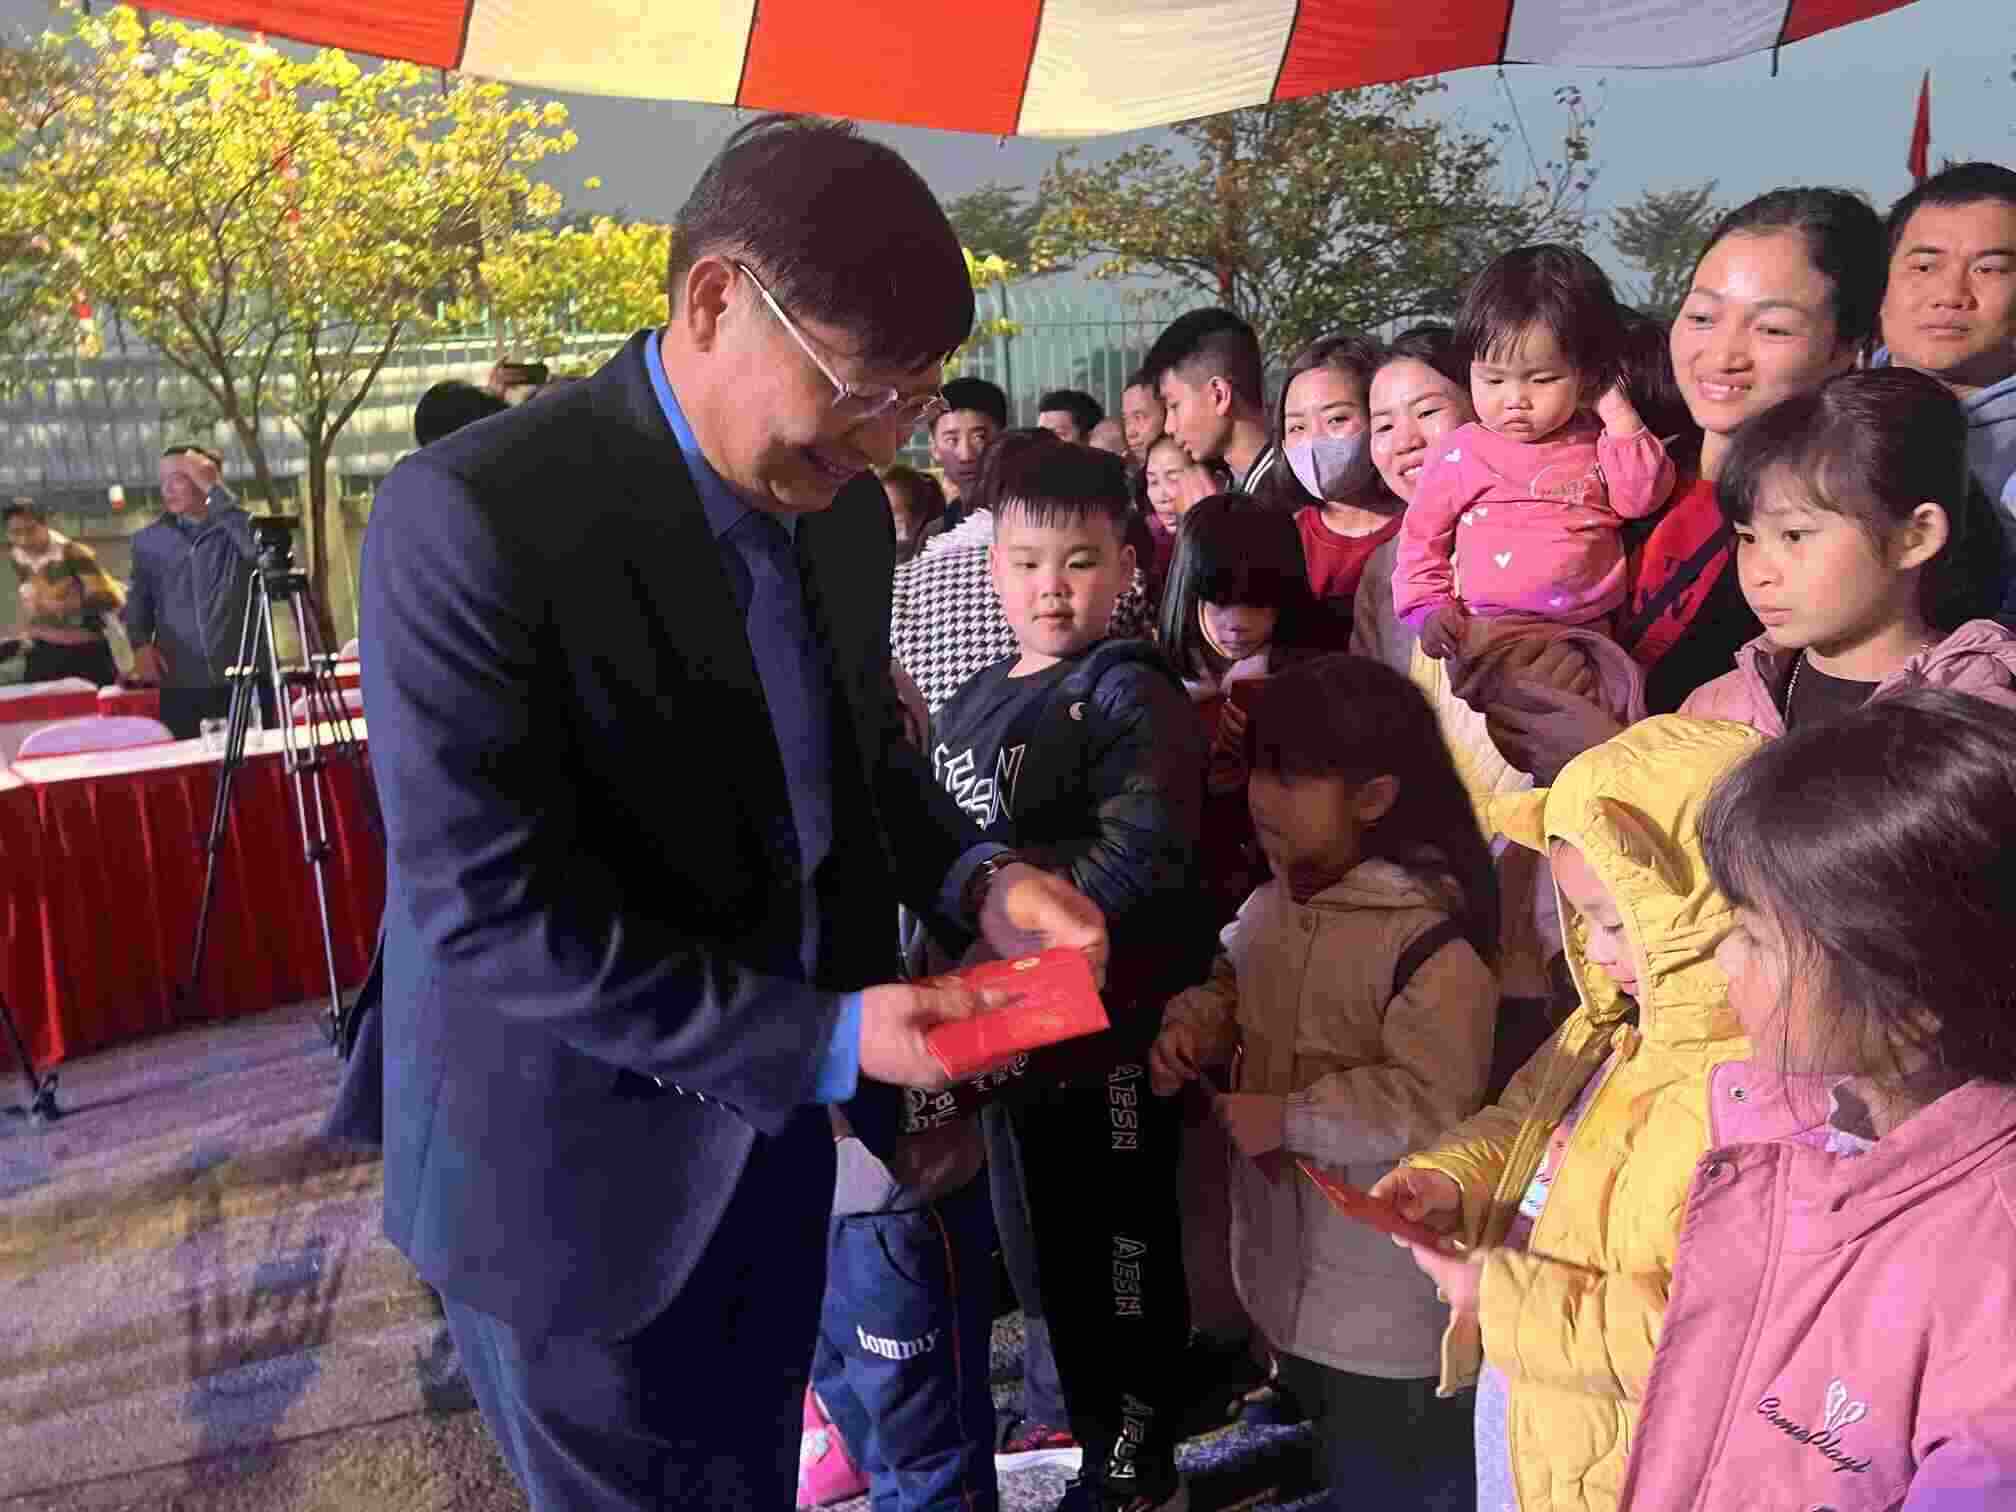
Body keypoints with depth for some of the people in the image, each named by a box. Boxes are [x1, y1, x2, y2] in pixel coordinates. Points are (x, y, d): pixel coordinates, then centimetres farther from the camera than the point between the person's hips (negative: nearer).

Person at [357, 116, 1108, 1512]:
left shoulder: (841, 504, -1)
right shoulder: (474, 519, -24)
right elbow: (489, 910, -25)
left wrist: (974, 879, -8)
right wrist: (824, 1039, -26)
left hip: (778, 1135, 6)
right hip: (582, 1175, -6)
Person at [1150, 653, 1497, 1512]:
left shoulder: (1431, 938, -27)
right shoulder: (1276, 899, 0)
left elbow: (1430, 1105, -29)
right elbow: (1234, 983, 17)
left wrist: (1291, 1118, -25)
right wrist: (1193, 1026, -4)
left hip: (1387, 1287, -8)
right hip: (1289, 1245, 8)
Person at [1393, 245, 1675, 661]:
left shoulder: (1598, 440, 12)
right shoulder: (1460, 454, 4)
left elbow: (1644, 497, 1)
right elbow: (1422, 538, 9)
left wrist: (1618, 413, 0)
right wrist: (1429, 608, -5)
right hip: (1482, 636, -2)